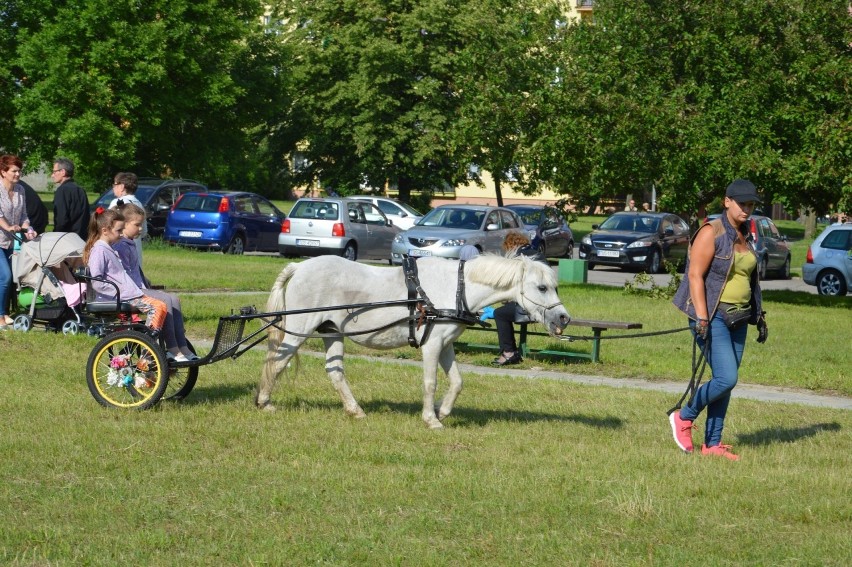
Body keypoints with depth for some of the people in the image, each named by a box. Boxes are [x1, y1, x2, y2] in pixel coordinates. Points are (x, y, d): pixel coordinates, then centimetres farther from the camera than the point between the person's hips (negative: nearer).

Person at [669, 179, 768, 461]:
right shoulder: (711, 233, -10)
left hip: (738, 318, 8)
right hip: (713, 316, -8)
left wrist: (759, 317, 21)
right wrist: (701, 318, -21)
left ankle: (712, 443, 11)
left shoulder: (745, 237, 14)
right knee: (726, 378, -15)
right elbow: (695, 276, -14)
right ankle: (684, 417, 6)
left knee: (726, 380, 5)